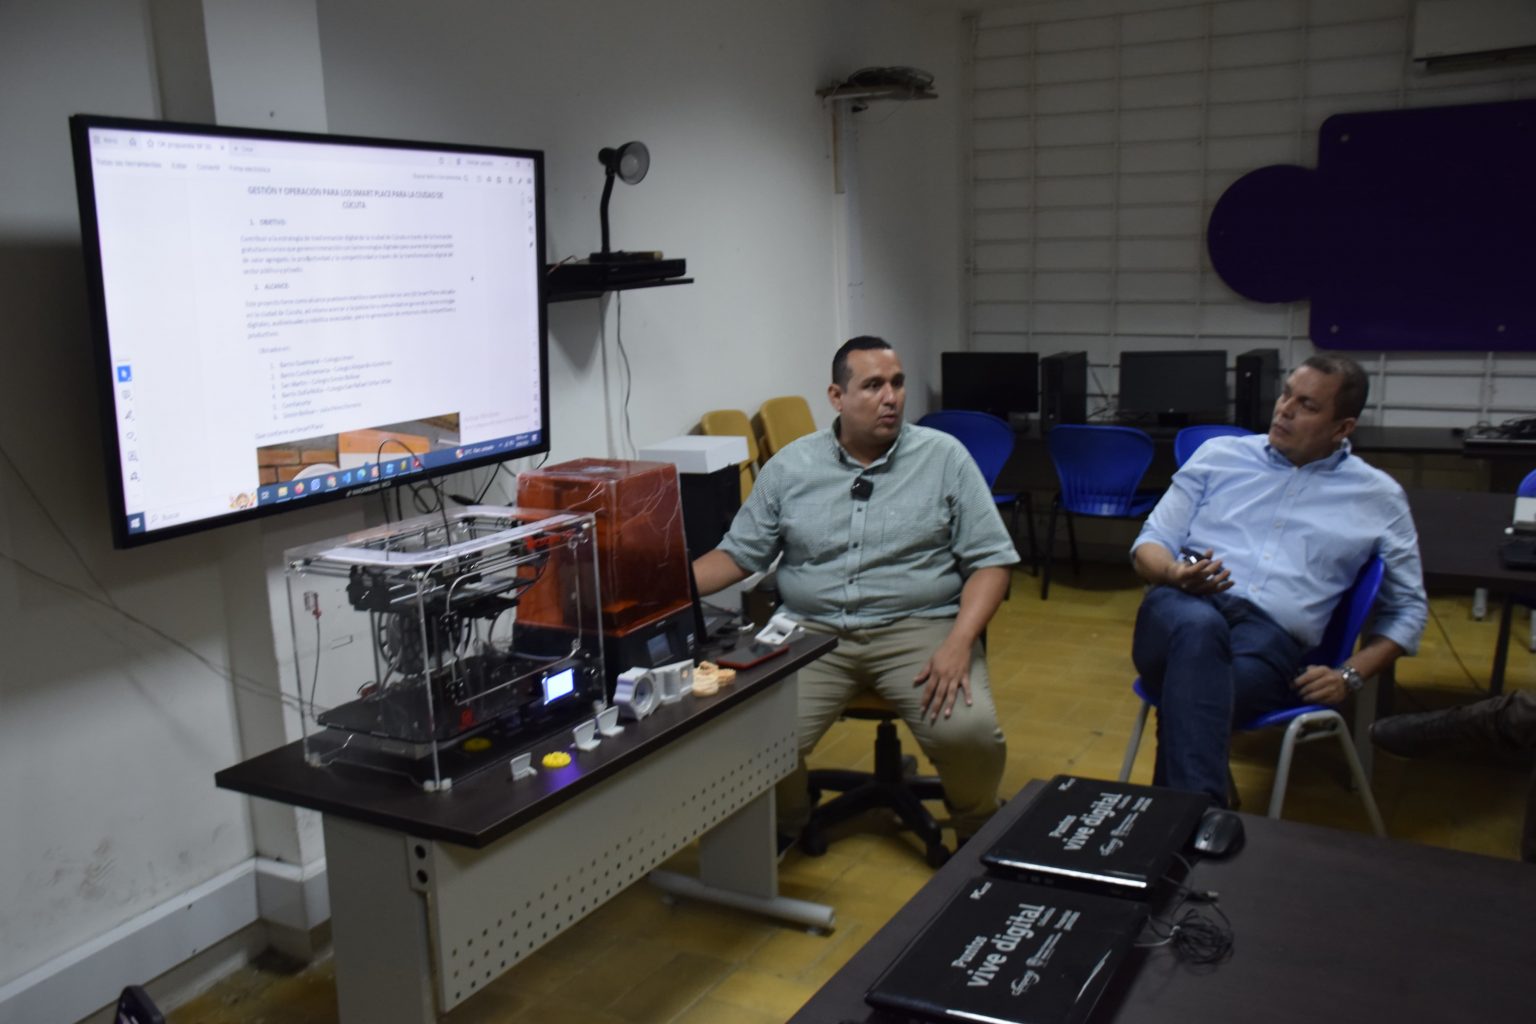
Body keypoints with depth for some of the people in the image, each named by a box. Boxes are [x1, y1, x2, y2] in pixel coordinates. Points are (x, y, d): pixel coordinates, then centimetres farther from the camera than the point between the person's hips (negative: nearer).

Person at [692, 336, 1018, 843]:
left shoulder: (945, 456, 1)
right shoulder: (789, 466, 6)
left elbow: (990, 560, 0)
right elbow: (739, 554, 11)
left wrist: (958, 643, -17)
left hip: (918, 627, -1)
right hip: (812, 631, 1)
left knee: (969, 734, -26)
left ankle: (978, 836, 9)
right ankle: (783, 830, 14)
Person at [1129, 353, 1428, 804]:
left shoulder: (1379, 498, 17)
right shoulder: (1220, 454, 18)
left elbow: (1407, 607, 22)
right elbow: (1152, 542, 16)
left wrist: (1349, 674, 6)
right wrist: (1174, 574, -10)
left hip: (1271, 638, 0)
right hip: (1185, 613, 1)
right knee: (1200, 627, -41)